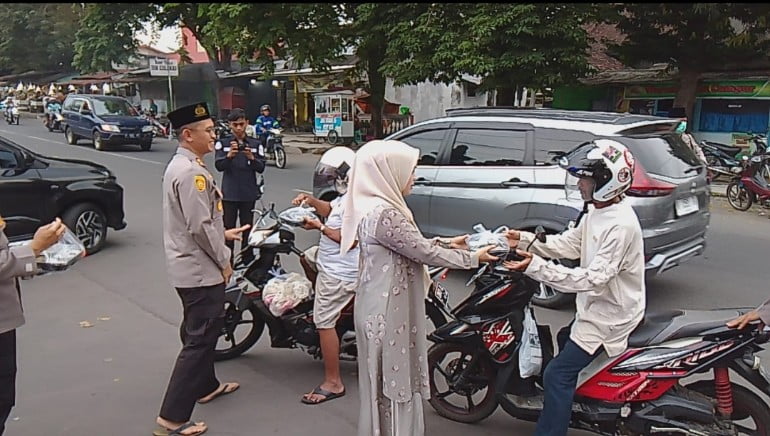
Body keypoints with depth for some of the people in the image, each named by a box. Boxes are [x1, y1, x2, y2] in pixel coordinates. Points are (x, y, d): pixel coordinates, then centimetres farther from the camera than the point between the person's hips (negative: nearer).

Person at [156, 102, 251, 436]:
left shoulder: (181, 165, 11)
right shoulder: (191, 172, -22)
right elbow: (200, 227, -24)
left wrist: (223, 233, 18)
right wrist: (224, 261, -13)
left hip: (192, 267, 11)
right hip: (200, 269, -11)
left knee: (201, 332, 25)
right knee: (199, 339, -5)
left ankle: (206, 386, 44)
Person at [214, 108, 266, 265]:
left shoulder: (255, 144, 3)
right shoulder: (223, 143, -2)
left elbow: (261, 168, -4)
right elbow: (219, 166, -12)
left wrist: (251, 158, -24)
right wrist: (229, 155, -32)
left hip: (249, 193, 2)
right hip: (229, 193, -1)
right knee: (228, 228, 3)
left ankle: (248, 259, 22)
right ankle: (227, 261, 12)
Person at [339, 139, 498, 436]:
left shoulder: (375, 205, 7)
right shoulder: (384, 213, -25)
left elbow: (413, 244, 16)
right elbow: (425, 253, -19)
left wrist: (449, 243, 14)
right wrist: (473, 258, -7)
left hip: (384, 307, 10)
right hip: (388, 312, -10)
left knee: (390, 383, 22)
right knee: (394, 383, 5)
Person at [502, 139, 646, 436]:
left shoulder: (621, 225, -29)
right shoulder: (596, 211, 3)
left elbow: (593, 278, -34)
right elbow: (569, 243, 9)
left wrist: (536, 267, -39)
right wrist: (524, 240, -4)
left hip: (610, 315, -11)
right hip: (597, 306, 11)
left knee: (557, 375, -12)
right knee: (565, 339, 31)